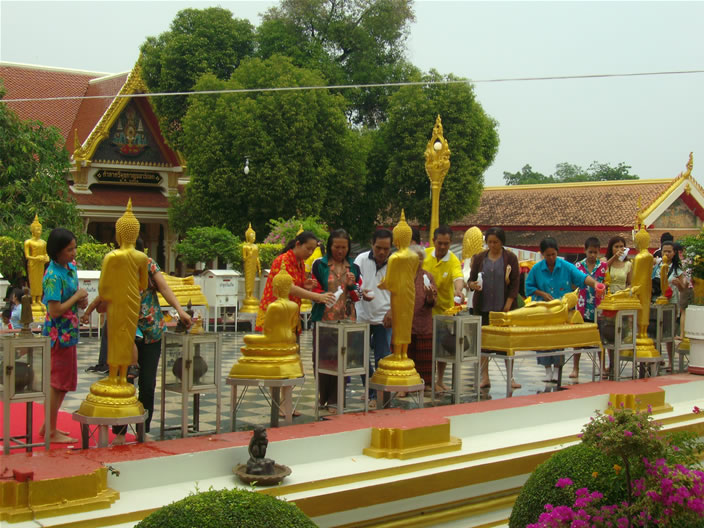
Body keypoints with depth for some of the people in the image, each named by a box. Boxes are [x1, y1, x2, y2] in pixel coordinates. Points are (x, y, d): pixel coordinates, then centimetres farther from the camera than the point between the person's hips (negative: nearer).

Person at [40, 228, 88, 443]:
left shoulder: (71, 267, 6)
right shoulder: (54, 276, -21)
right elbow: (55, 311, -24)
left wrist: (81, 301, 0)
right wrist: (77, 297, -15)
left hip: (69, 333, 9)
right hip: (58, 334, -9)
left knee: (65, 382, 16)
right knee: (57, 383, 0)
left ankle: (49, 426, 27)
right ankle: (52, 432, 10)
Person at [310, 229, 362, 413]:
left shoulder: (353, 267, 10)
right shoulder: (319, 265, 3)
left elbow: (358, 297, 11)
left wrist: (352, 285, -8)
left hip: (346, 320, 1)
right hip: (323, 319, -1)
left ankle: (335, 401, 7)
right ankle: (322, 398, 18)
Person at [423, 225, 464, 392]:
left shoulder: (453, 260, -13)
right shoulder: (424, 255, -4)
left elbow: (458, 278, -31)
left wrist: (458, 290, -52)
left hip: (444, 308, -1)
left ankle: (439, 380, 24)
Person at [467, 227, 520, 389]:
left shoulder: (510, 258, 2)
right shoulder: (479, 258, 8)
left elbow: (515, 283, 0)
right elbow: (471, 279, 9)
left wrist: (508, 304, -9)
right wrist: (472, 285, -15)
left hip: (504, 307, -2)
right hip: (483, 307, 2)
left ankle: (510, 377, 10)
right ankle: (484, 378, 10)